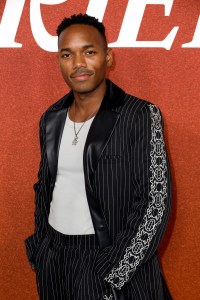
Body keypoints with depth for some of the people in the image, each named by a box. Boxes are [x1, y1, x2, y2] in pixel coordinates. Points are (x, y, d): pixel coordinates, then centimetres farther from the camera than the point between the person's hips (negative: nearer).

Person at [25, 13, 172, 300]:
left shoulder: (141, 116, -13)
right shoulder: (51, 118, 3)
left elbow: (156, 204, -16)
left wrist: (110, 275, -18)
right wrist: (39, 248, 7)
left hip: (113, 262, -5)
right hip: (52, 260, 5)